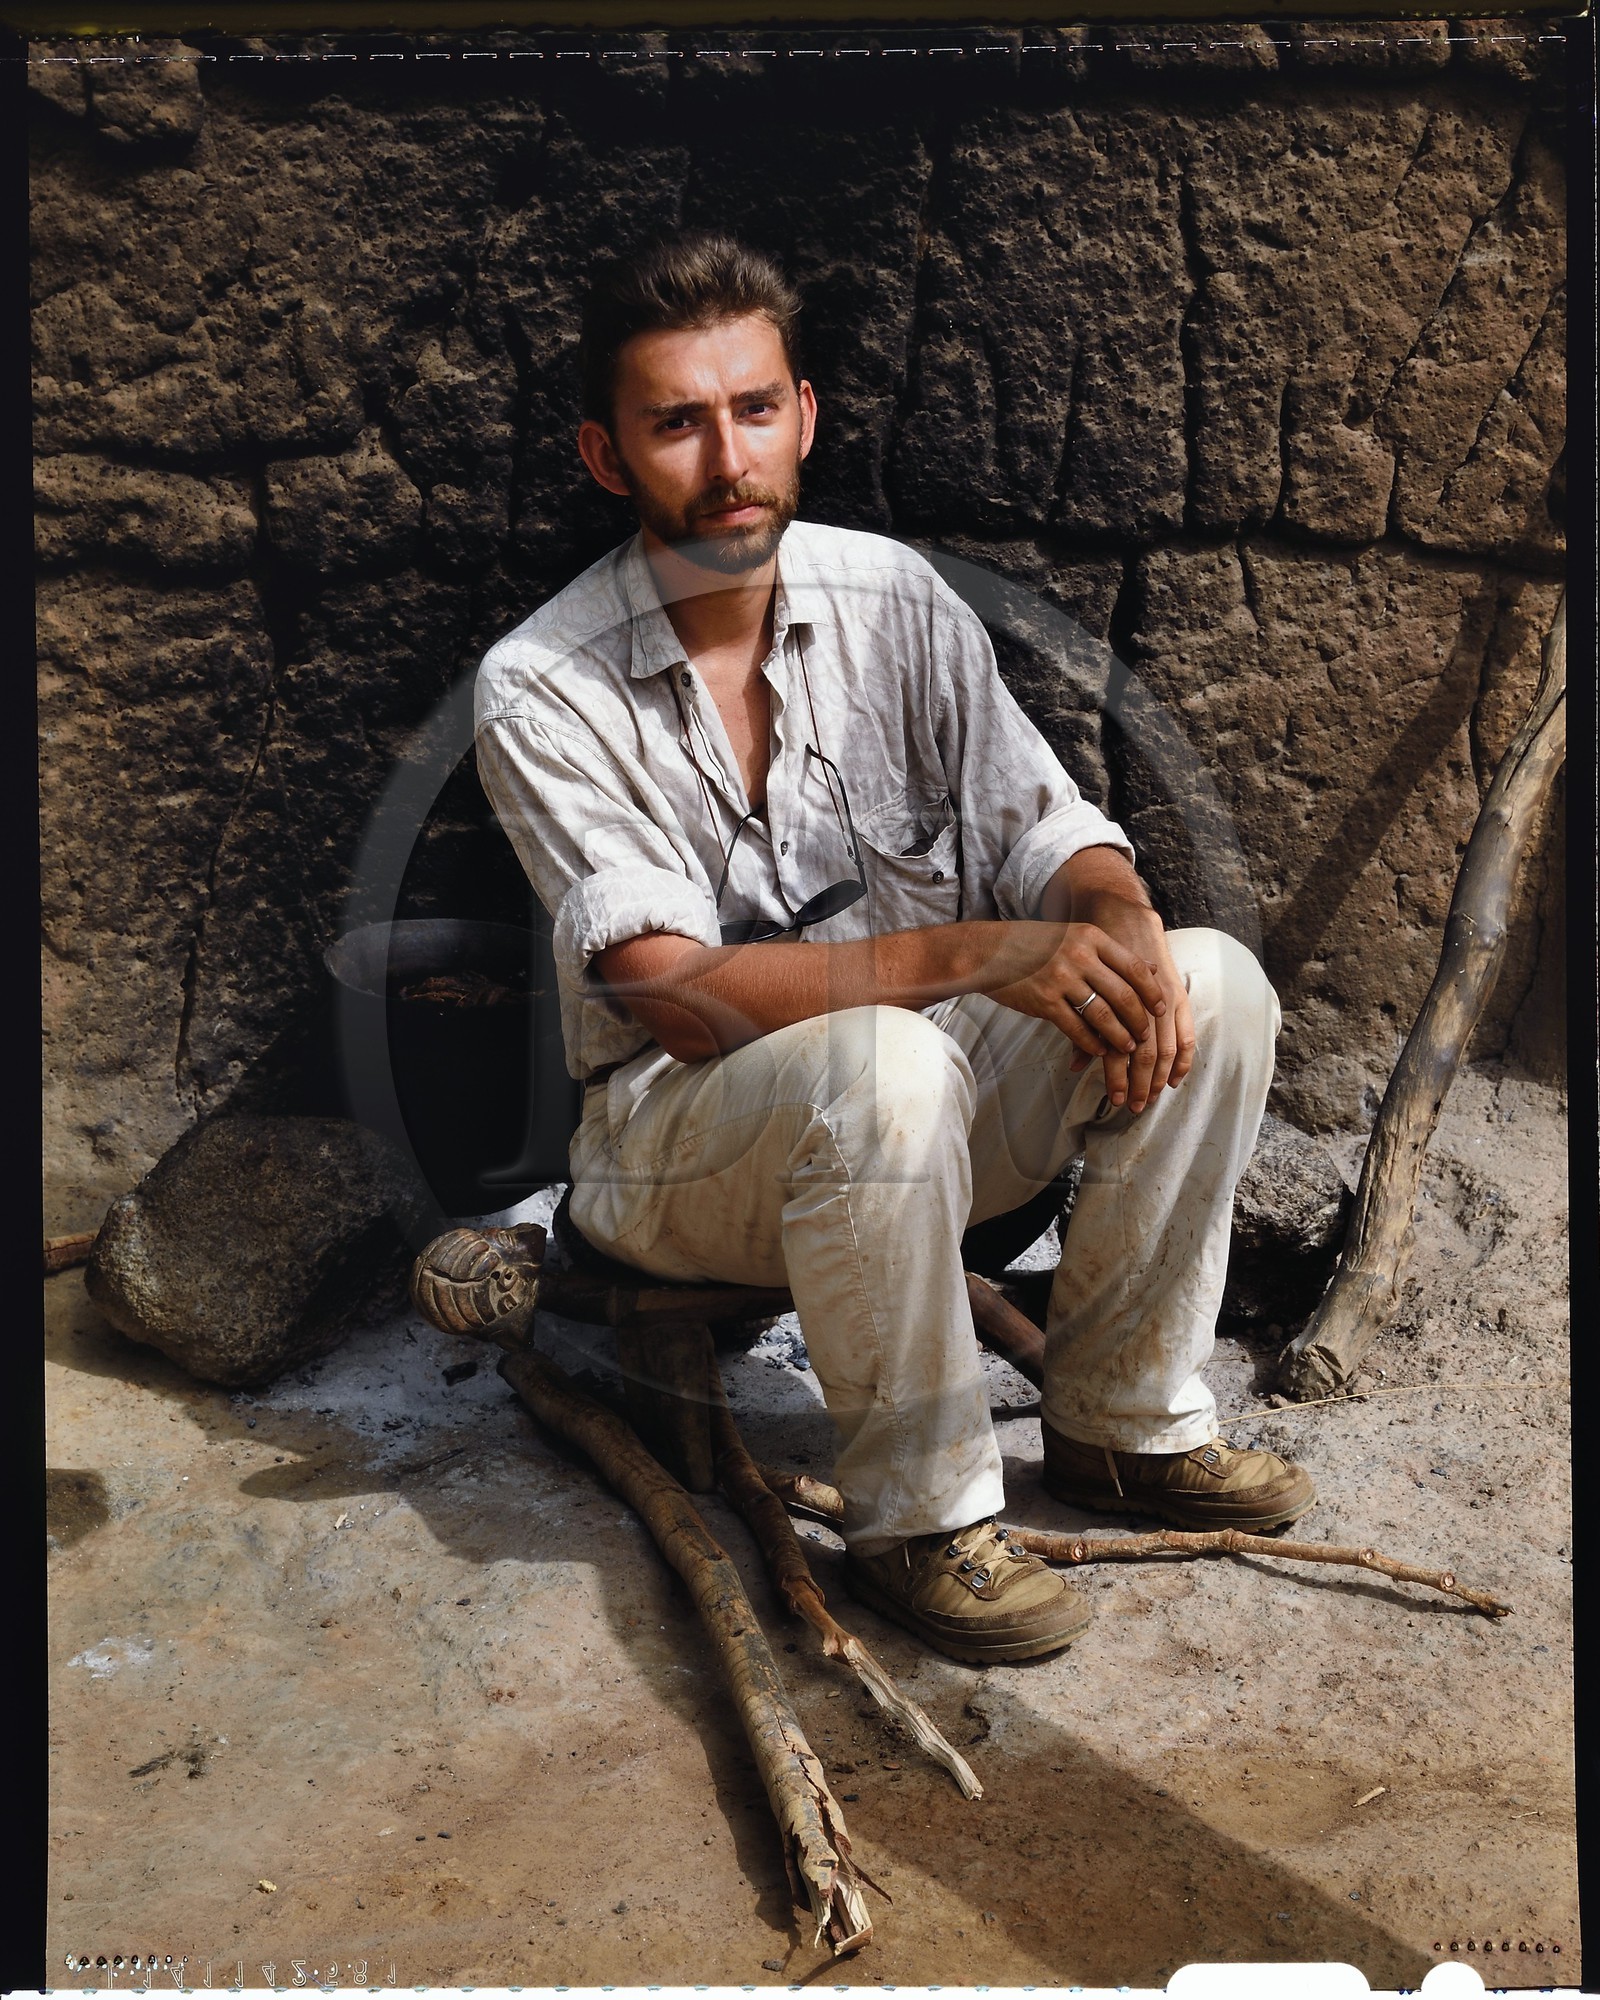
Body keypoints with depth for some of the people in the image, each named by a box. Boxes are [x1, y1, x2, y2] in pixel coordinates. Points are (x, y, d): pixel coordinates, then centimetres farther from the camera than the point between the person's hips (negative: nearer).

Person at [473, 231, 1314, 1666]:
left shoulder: (894, 599, -1)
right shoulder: (541, 691, -15)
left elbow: (1047, 832, -1)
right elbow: (684, 998, -23)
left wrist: (1121, 921, -25)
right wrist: (973, 956, -33)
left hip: (924, 1079, 5)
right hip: (686, 1135, -5)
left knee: (1214, 985, -16)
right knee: (884, 1067, -38)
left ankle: (1122, 1423, 0)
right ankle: (918, 1518, -16)